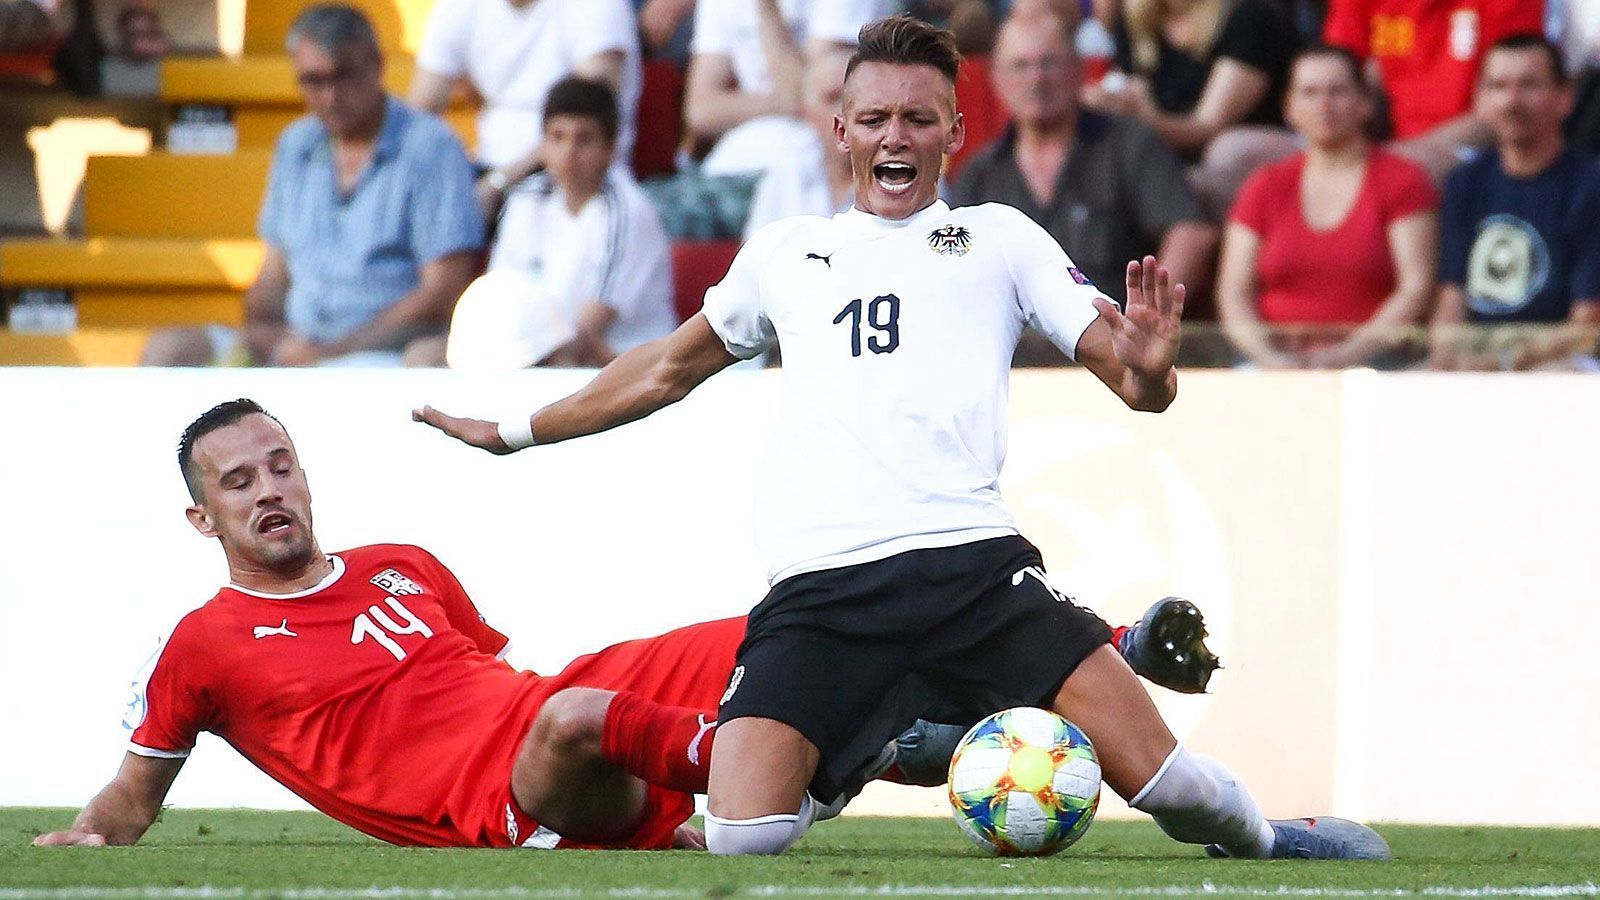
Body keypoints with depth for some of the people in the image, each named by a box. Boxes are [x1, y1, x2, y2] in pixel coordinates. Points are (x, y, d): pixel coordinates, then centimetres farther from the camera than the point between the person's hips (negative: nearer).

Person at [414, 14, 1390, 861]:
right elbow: (669, 368, 39)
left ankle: (1260, 841, 18)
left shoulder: (997, 239, 16)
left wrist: (1147, 366, -16)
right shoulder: (785, 253, 23)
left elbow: (1136, 383, 9)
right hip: (819, 592, 2)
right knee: (744, 840, -20)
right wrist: (516, 433, 44)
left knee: (1158, 773, -19)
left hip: (971, 562, -2)